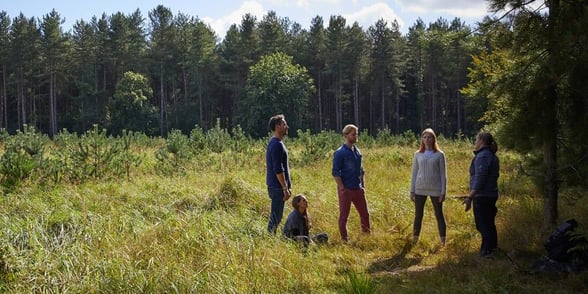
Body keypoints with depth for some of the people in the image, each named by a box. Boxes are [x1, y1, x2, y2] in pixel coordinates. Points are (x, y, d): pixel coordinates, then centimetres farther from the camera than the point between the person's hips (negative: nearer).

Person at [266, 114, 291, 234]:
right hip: (278, 187, -10)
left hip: (275, 186, 10)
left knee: (275, 216, 14)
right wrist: (285, 188, -20)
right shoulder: (277, 145, -17)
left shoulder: (274, 143, 15)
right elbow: (278, 170, -22)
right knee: (275, 217, -5)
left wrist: (286, 186, 22)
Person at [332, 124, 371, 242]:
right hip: (346, 190, -7)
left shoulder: (357, 151, 11)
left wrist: (363, 186, 12)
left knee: (365, 213, 10)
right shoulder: (340, 153, -10)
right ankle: (344, 239, 11)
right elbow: (335, 173, -12)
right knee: (344, 215, 3)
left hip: (358, 189, 7)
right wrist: (342, 188, -15)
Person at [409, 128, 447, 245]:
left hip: (435, 190, -2)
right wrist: (412, 191, 4)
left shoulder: (439, 155, 0)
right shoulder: (418, 154, 6)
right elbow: (414, 173, 9)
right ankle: (414, 240, 13)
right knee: (418, 215, 7)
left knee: (439, 215, 4)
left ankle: (443, 241, 10)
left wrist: (443, 192, -5)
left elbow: (443, 174, 0)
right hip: (420, 189, 2)